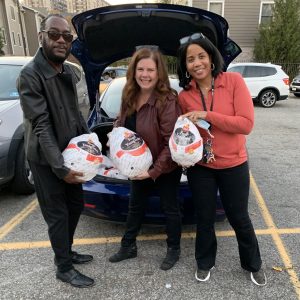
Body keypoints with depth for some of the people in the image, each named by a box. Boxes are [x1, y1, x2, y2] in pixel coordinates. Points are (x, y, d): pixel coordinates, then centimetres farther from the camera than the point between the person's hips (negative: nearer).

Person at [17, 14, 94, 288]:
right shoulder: (30, 75, -18)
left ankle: (66, 252, 40)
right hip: (46, 159, -8)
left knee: (76, 206, 18)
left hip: (70, 153, 8)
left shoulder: (68, 72, 6)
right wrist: (60, 167, -25)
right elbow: (41, 126, -23)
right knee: (57, 214, 5)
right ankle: (64, 268, 26)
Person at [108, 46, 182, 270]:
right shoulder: (130, 96, -2)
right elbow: (121, 124, 14)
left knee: (170, 208, 13)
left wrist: (155, 170, -25)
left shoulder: (167, 100, -25)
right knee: (135, 206, 21)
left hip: (166, 168, -7)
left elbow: (173, 142, -25)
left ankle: (174, 250, 36)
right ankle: (128, 246, 42)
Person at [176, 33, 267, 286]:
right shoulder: (184, 95, -4)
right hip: (200, 168, 2)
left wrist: (207, 115, -23)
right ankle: (205, 263, 42)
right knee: (204, 219, 16)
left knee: (239, 218, 16)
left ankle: (253, 264, 43)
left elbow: (246, 124, -18)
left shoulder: (234, 81, -12)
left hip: (233, 166, -1)